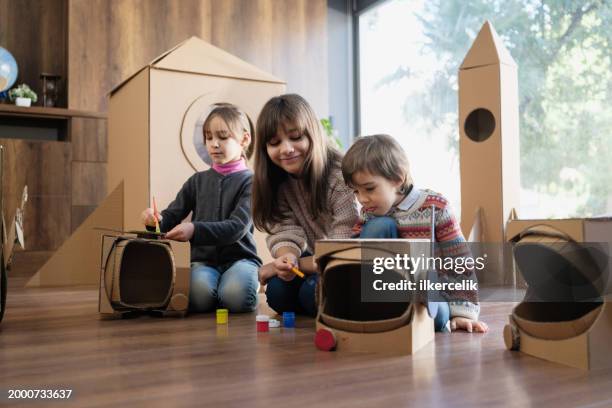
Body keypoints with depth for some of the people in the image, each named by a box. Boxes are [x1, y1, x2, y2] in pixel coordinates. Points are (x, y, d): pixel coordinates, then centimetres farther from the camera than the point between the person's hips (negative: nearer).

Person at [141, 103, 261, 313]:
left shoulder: (249, 181, -1)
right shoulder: (197, 181, 14)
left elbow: (237, 227, -14)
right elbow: (172, 216, 11)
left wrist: (195, 230, -28)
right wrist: (156, 219, -14)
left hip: (238, 258, -2)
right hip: (203, 260, 2)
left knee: (235, 295, -33)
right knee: (199, 293, -32)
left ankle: (252, 281, 1)